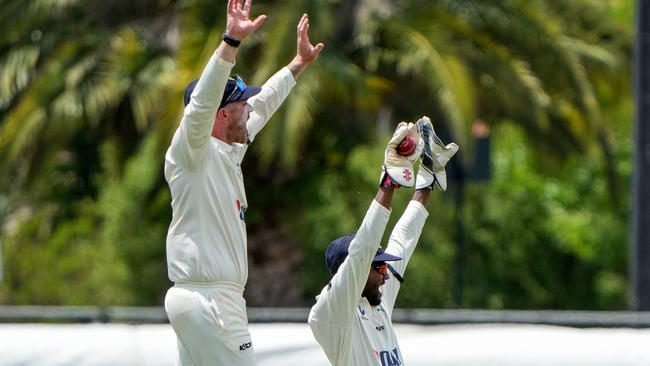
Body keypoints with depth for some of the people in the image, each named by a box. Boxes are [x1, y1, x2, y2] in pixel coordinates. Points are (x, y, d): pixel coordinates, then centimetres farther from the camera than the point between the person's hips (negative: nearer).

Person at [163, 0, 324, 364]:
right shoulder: (193, 151, -10)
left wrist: (300, 62, 40)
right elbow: (201, 102, -28)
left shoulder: (228, 153, 16)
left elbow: (263, 104, 31)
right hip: (207, 300, -10)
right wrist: (232, 41, -36)